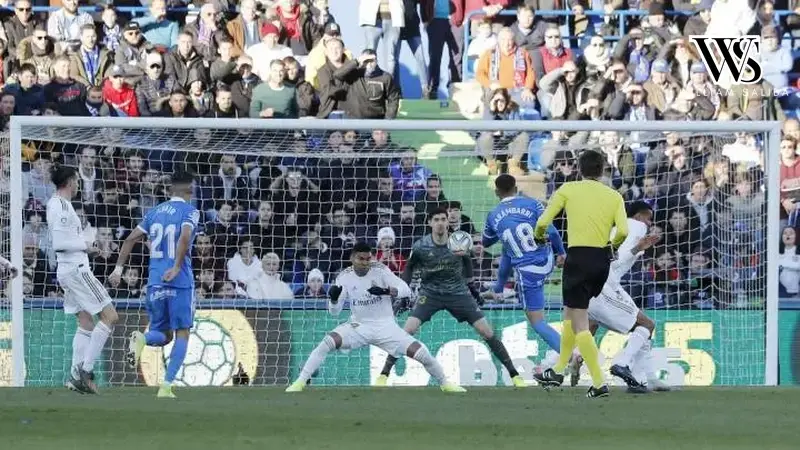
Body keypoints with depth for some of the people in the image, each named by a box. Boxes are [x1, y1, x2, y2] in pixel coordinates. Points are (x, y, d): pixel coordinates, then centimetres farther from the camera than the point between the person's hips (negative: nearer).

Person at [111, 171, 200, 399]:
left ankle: (141, 338, -22)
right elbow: (184, 237, -22)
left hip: (155, 282, 5)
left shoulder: (155, 212, 14)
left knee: (163, 335, 15)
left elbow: (131, 239, 11)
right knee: (182, 333, 6)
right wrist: (177, 267, -25)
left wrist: (119, 268, 12)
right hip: (180, 282, -5)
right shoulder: (190, 212, -3)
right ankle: (166, 386, -5)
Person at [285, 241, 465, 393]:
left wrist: (386, 291, -35)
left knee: (421, 353, -11)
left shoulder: (380, 270, -11)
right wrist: (334, 298, -26)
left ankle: (445, 383, 14)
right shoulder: (345, 277, -6)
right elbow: (334, 311, -4)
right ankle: (300, 382, -20)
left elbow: (406, 290, -17)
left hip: (384, 325, -1)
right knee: (328, 342, -25)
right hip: (358, 325, 1)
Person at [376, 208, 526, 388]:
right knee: (408, 329, -20)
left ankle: (514, 375, 5)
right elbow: (409, 268, 4)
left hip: (458, 292, 1)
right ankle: (384, 374, -9)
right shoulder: (421, 246, -14)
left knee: (486, 331, -6)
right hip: (429, 293, -1)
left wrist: (470, 283, 15)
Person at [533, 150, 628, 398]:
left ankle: (599, 383, -11)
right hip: (602, 260, 5)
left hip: (578, 258, -5)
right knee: (570, 313, 24)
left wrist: (539, 236, 18)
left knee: (580, 324, -2)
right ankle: (558, 371, 31)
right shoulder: (614, 196, 7)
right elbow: (622, 231, -6)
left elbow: (543, 222, -5)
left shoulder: (568, 190, 0)